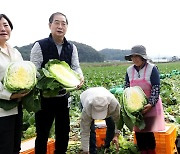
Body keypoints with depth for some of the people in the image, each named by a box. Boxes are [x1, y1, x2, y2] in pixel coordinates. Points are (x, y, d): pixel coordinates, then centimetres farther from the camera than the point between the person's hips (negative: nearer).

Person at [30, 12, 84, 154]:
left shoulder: (71, 48, 4)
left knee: (63, 132, 15)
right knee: (42, 134, 7)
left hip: (63, 97, 4)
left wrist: (80, 77, -24)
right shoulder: (40, 46, -8)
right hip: (44, 98, -4)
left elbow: (76, 67, -1)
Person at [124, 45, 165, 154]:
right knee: (138, 131, 8)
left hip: (150, 106, -4)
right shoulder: (130, 70, 3)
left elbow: (156, 88, -14)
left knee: (148, 131, -1)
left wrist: (151, 104, -23)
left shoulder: (152, 69, -12)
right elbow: (127, 88, 10)